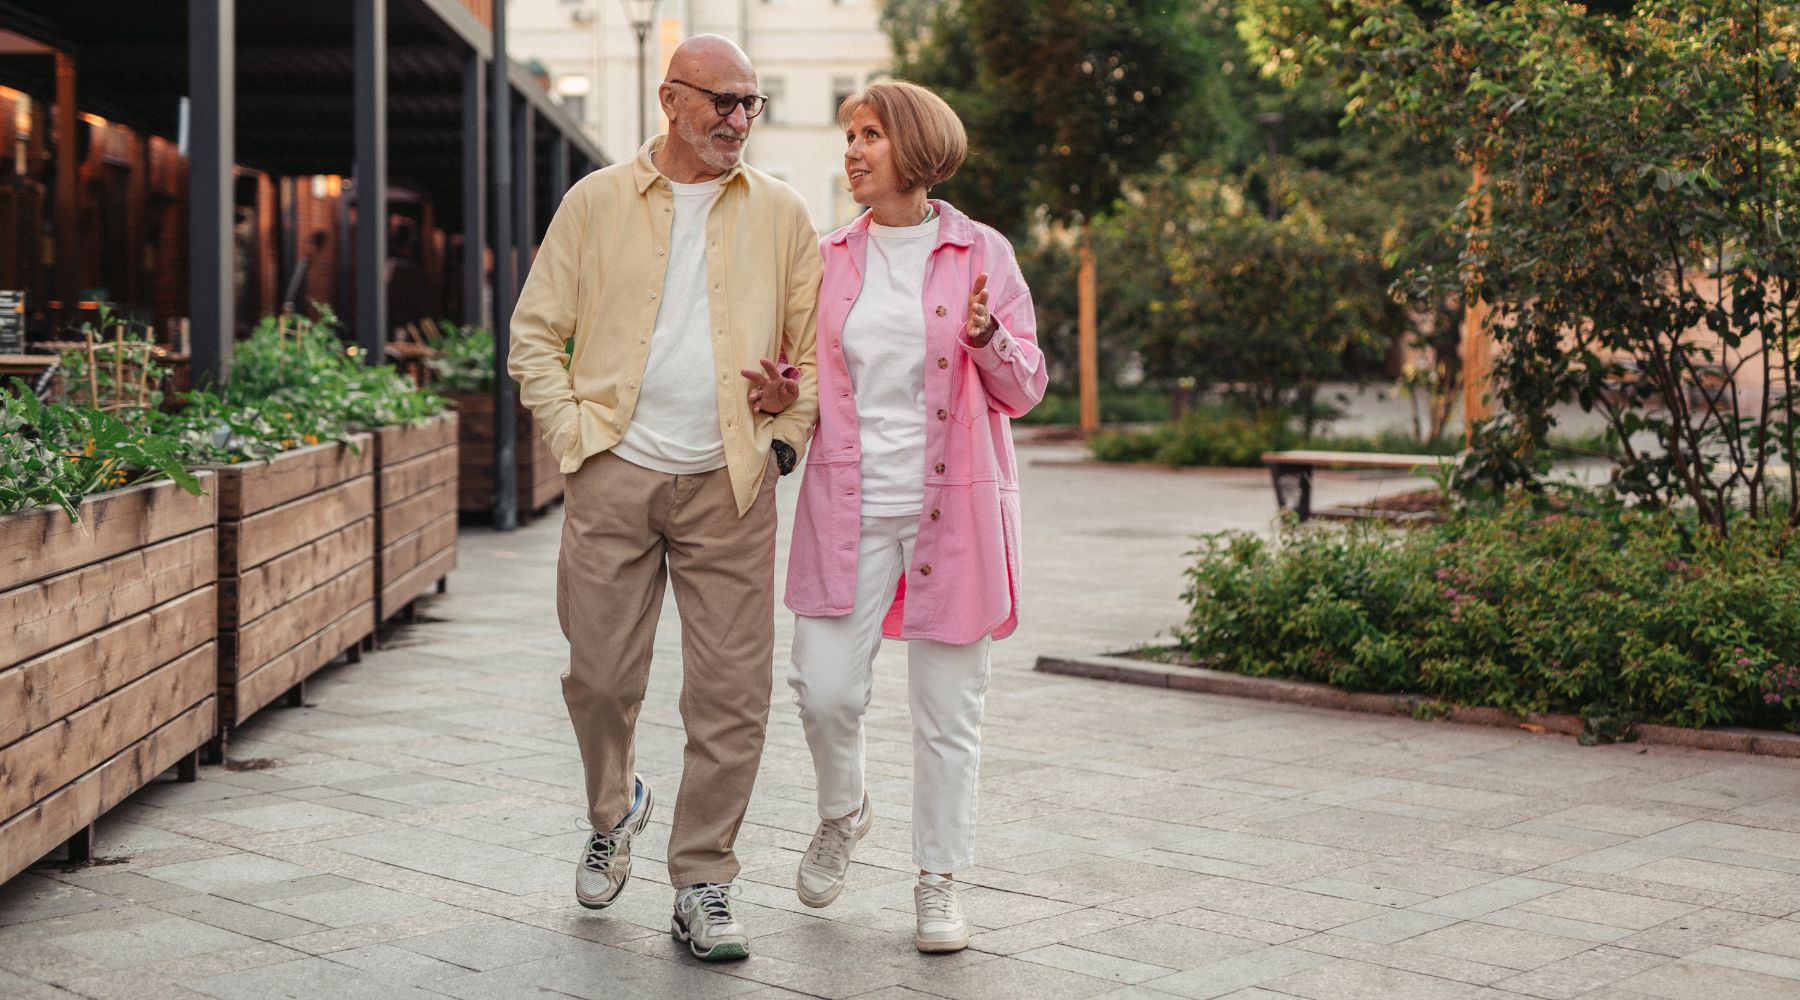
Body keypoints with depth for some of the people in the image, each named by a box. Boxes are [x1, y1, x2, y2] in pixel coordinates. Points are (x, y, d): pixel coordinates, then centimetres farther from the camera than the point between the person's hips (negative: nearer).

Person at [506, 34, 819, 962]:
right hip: (614, 477, 0)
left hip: (730, 486, 1)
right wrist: (572, 435, -1)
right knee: (599, 677, 4)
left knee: (732, 693, -3)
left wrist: (787, 435, 0)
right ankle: (613, 812, 35)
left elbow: (817, 341, 14)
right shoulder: (596, 203, 6)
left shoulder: (780, 213, 8)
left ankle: (702, 887, 9)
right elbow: (534, 334, 8)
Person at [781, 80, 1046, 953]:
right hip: (848, 508, 2)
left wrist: (987, 338, -16)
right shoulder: (830, 258, 9)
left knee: (948, 707, 3)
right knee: (824, 686, -5)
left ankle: (938, 882, 18)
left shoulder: (982, 254, 1)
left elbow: (1024, 390, 3)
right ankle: (841, 816, 27)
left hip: (951, 509, -2)